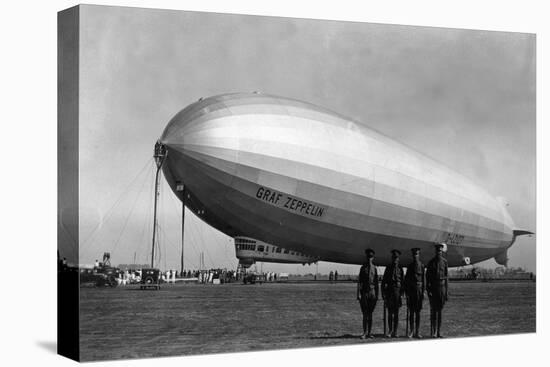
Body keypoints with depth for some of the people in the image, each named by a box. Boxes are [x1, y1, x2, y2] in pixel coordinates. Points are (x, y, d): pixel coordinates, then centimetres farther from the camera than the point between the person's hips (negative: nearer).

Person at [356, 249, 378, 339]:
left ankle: (369, 332, 8)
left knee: (370, 313, 4)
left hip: (372, 292, 1)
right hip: (364, 292, -1)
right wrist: (358, 294, -7)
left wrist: (377, 294, 6)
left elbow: (376, 282, 11)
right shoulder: (363, 268, 4)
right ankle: (365, 333, 1)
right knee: (365, 314, -1)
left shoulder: (374, 268, 7)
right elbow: (359, 281, 1)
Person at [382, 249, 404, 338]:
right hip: (389, 291, 0)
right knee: (390, 312, 1)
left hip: (397, 290, 0)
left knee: (396, 313, 1)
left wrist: (402, 292, -2)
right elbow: (384, 280, 7)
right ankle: (390, 331, 5)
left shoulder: (400, 269, 8)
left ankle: (395, 332, 3)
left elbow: (402, 281, 7)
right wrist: (383, 292, -1)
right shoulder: (388, 268, 9)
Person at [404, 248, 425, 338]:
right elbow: (406, 279, 8)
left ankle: (417, 332, 4)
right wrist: (406, 292, 1)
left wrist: (423, 291, -6)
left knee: (418, 311, 1)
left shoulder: (422, 266, 2)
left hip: (418, 289, -2)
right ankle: (411, 331, 8)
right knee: (411, 311, 4)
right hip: (411, 290, 2)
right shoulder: (409, 266, 8)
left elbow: (424, 279, 0)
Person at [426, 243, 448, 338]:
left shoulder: (444, 262, 5)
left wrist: (447, 291, 3)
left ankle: (439, 331, 9)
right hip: (433, 287, -2)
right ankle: (433, 332, -1)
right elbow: (427, 277, 1)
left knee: (440, 310, 4)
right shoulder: (431, 262, 1)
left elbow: (446, 277, 7)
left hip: (442, 287, 2)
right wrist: (428, 290, -7)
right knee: (433, 310, -3)